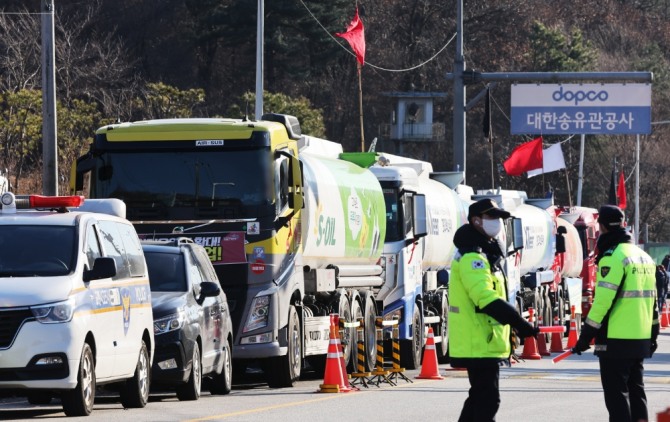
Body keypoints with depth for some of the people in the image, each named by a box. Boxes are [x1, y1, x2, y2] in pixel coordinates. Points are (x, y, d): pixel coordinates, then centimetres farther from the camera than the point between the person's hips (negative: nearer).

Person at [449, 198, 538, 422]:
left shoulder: (485, 254, 19)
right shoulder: (471, 257, -16)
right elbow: (485, 297, -29)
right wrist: (518, 323, -33)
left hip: (485, 344, 11)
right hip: (479, 345, -11)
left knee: (479, 397, 18)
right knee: (487, 400, -12)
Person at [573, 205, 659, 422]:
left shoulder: (613, 257, -14)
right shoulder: (644, 257, 14)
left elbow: (603, 301, -18)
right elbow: (652, 299, 17)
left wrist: (585, 337, -13)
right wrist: (653, 335, 23)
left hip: (616, 339, -8)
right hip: (641, 339, 8)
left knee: (616, 393, -5)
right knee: (636, 389, 15)